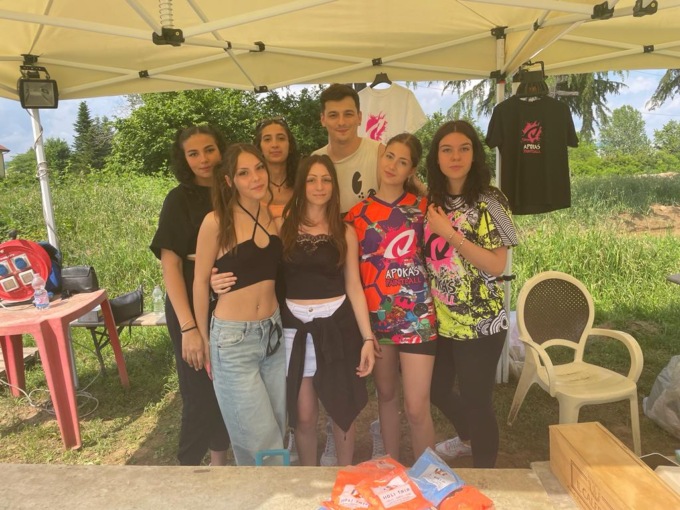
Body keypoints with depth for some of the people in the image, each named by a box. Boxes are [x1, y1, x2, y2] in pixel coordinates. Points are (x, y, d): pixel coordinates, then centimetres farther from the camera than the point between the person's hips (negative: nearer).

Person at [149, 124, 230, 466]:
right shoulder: (179, 199, -8)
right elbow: (170, 265, -14)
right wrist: (188, 327, -20)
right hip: (192, 307, -5)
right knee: (200, 393, 2)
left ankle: (219, 460, 35)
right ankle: (189, 464, 26)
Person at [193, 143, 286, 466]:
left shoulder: (274, 215, 2)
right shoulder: (216, 222, -13)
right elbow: (201, 282, -4)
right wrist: (202, 338, 3)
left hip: (273, 332, 5)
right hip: (234, 339, -5)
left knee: (278, 429, 16)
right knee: (260, 440, 3)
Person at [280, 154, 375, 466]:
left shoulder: (345, 231, 3)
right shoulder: (284, 224, 1)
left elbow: (354, 286, 2)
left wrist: (367, 337, -2)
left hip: (337, 325, 1)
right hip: (295, 326, 0)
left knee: (343, 408, 10)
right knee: (303, 414, 8)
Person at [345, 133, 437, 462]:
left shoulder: (422, 207, -2)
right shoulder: (357, 213, 3)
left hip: (416, 316, -3)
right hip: (375, 317, 3)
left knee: (416, 407, -3)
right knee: (386, 395, 19)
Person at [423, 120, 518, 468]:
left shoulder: (489, 201, -13)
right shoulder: (434, 200, 5)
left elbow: (497, 266, -19)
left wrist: (450, 234, -22)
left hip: (480, 322, -6)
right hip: (442, 318, 7)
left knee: (476, 400, 7)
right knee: (435, 388, 21)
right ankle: (467, 438, 51)